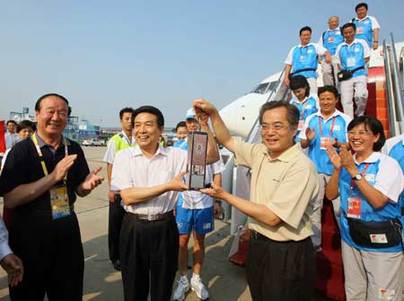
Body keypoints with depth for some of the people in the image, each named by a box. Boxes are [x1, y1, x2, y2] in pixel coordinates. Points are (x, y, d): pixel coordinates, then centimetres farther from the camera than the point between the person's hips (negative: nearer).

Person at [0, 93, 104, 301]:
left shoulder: (74, 149, 2)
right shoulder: (21, 150, -11)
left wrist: (87, 185, -13)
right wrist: (54, 176, -24)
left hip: (67, 231, 4)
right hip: (30, 234, -3)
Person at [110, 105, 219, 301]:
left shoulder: (175, 156, -2)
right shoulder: (124, 157, -5)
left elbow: (212, 156, -6)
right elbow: (128, 197, -13)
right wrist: (168, 186, -20)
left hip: (165, 228, 1)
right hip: (134, 228, 0)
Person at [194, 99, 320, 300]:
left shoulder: (301, 168, -22)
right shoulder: (260, 152, 0)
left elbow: (272, 217, -24)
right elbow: (227, 141, 15)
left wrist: (225, 196, -18)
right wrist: (213, 113, 2)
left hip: (287, 255, -7)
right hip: (257, 245, 7)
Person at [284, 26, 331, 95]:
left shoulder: (315, 46, 17)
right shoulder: (294, 49, 22)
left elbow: (325, 52, 1)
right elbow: (288, 64, 18)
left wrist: (328, 56, -22)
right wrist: (286, 77, 5)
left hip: (310, 75, -2)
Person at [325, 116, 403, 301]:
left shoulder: (388, 164, -13)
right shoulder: (346, 162, 1)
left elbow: (378, 201, -23)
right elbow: (330, 195, 0)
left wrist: (353, 170, -25)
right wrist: (337, 169, -14)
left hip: (382, 243, -4)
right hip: (350, 239, 5)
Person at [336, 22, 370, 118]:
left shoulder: (361, 43, 12)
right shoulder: (340, 47, 17)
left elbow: (367, 58, 11)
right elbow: (338, 63, 17)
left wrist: (360, 65, -3)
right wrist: (342, 71, 1)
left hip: (360, 74, -2)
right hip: (345, 76, 2)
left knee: (361, 95, -25)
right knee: (346, 101, -6)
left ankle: (359, 114, 0)